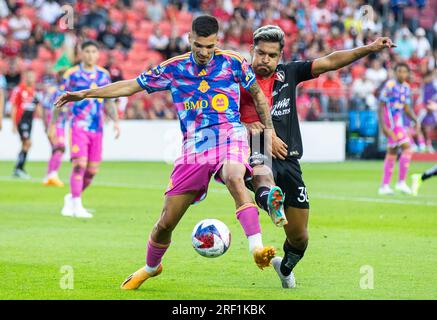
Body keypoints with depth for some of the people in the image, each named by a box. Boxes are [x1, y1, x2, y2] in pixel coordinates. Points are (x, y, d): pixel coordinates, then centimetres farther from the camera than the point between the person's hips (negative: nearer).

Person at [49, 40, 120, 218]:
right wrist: (52, 125, 4)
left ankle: (72, 197, 26)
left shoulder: (104, 75, 10)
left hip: (97, 128, 4)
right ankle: (77, 206, -10)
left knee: (92, 170, 4)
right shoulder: (72, 74, 0)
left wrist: (115, 121, 3)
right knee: (79, 164, -16)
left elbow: (108, 103, 16)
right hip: (78, 126, -4)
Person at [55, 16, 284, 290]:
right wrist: (85, 94, 11)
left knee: (234, 177, -40)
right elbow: (132, 86, 14)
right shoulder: (174, 68, 6)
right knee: (166, 222, 4)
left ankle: (257, 250, -48)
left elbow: (258, 94, 15)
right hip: (194, 147, 3)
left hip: (229, 136, -2)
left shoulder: (233, 62, 1)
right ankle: (150, 267, 34)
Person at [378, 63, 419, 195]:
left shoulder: (406, 88, 10)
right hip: (391, 122, -9)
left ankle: (384, 186, 17)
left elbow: (407, 108, 17)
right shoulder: (389, 85, -15)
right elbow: (381, 106, -14)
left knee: (392, 153, 12)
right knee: (407, 149, -15)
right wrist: (383, 125, -20)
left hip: (399, 122, 9)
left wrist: (416, 121, 2)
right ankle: (401, 182, -11)